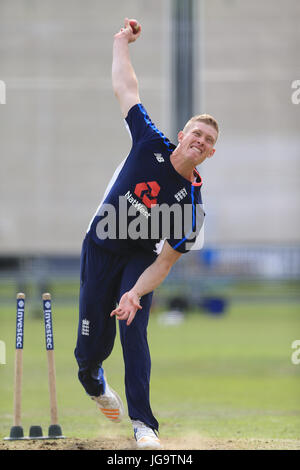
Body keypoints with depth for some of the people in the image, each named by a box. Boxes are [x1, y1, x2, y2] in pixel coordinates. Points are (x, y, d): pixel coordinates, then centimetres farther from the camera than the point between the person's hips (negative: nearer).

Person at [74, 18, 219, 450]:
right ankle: (91, 379, 37)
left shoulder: (192, 202, -19)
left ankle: (142, 423, -18)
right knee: (94, 343, 0)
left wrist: (136, 293, -34)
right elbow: (126, 89, -6)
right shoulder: (151, 144, -15)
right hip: (100, 248, 1)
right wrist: (122, 41, -2)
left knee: (133, 330, -20)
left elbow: (166, 260, -20)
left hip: (140, 259, -1)